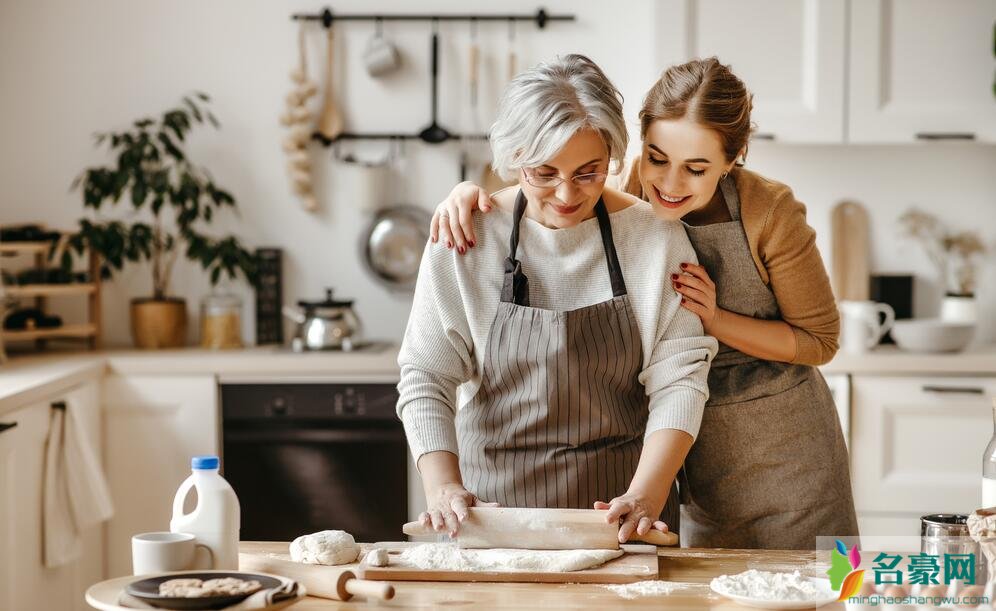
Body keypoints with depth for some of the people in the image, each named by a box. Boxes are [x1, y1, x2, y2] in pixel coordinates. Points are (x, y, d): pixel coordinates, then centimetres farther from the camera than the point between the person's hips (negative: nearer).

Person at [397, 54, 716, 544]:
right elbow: (426, 378, -5)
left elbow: (678, 378, -7)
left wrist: (646, 494, -20)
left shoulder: (655, 237, -5)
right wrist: (443, 487, -19)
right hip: (494, 494, 0)